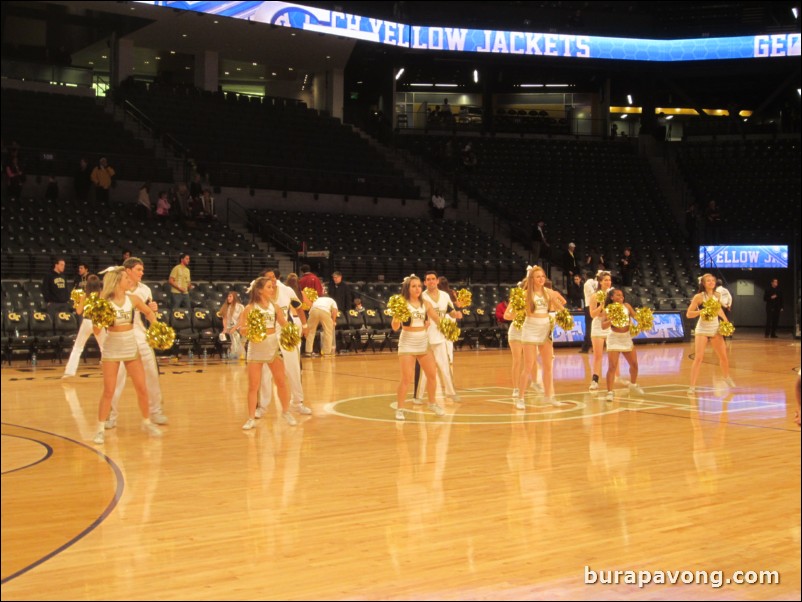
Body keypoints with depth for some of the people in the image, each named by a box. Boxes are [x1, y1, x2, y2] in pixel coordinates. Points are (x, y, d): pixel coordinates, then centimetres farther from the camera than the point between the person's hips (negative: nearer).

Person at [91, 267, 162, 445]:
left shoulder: (133, 299, -3)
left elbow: (149, 312, 17)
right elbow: (97, 332, -13)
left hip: (131, 348, 3)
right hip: (112, 349, -3)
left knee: (142, 388, 6)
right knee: (108, 391, -2)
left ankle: (146, 423, 24)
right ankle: (101, 429, 8)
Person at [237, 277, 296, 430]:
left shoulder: (274, 306, 3)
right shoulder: (250, 308, -6)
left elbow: (284, 324, 5)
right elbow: (241, 328, -8)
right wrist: (248, 328, -28)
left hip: (273, 347, 3)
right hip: (256, 348, -3)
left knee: (281, 382, 7)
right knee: (253, 386, 0)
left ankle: (286, 412, 24)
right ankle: (251, 418, 6)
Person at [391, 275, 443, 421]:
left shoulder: (425, 304, 4)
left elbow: (438, 320, 7)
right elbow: (395, 327, -13)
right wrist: (396, 315, -32)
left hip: (423, 343, 5)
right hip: (407, 344, -5)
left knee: (432, 375, 9)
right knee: (407, 379, -9)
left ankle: (432, 403, 30)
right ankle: (399, 408, 4)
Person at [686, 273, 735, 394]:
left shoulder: (717, 296, 2)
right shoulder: (699, 297, -13)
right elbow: (688, 314, -13)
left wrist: (726, 321, 13)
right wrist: (701, 311, -28)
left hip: (715, 329, 5)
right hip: (702, 329, -5)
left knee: (723, 356, 13)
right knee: (698, 358, -13)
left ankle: (727, 377, 41)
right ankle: (692, 386, -9)